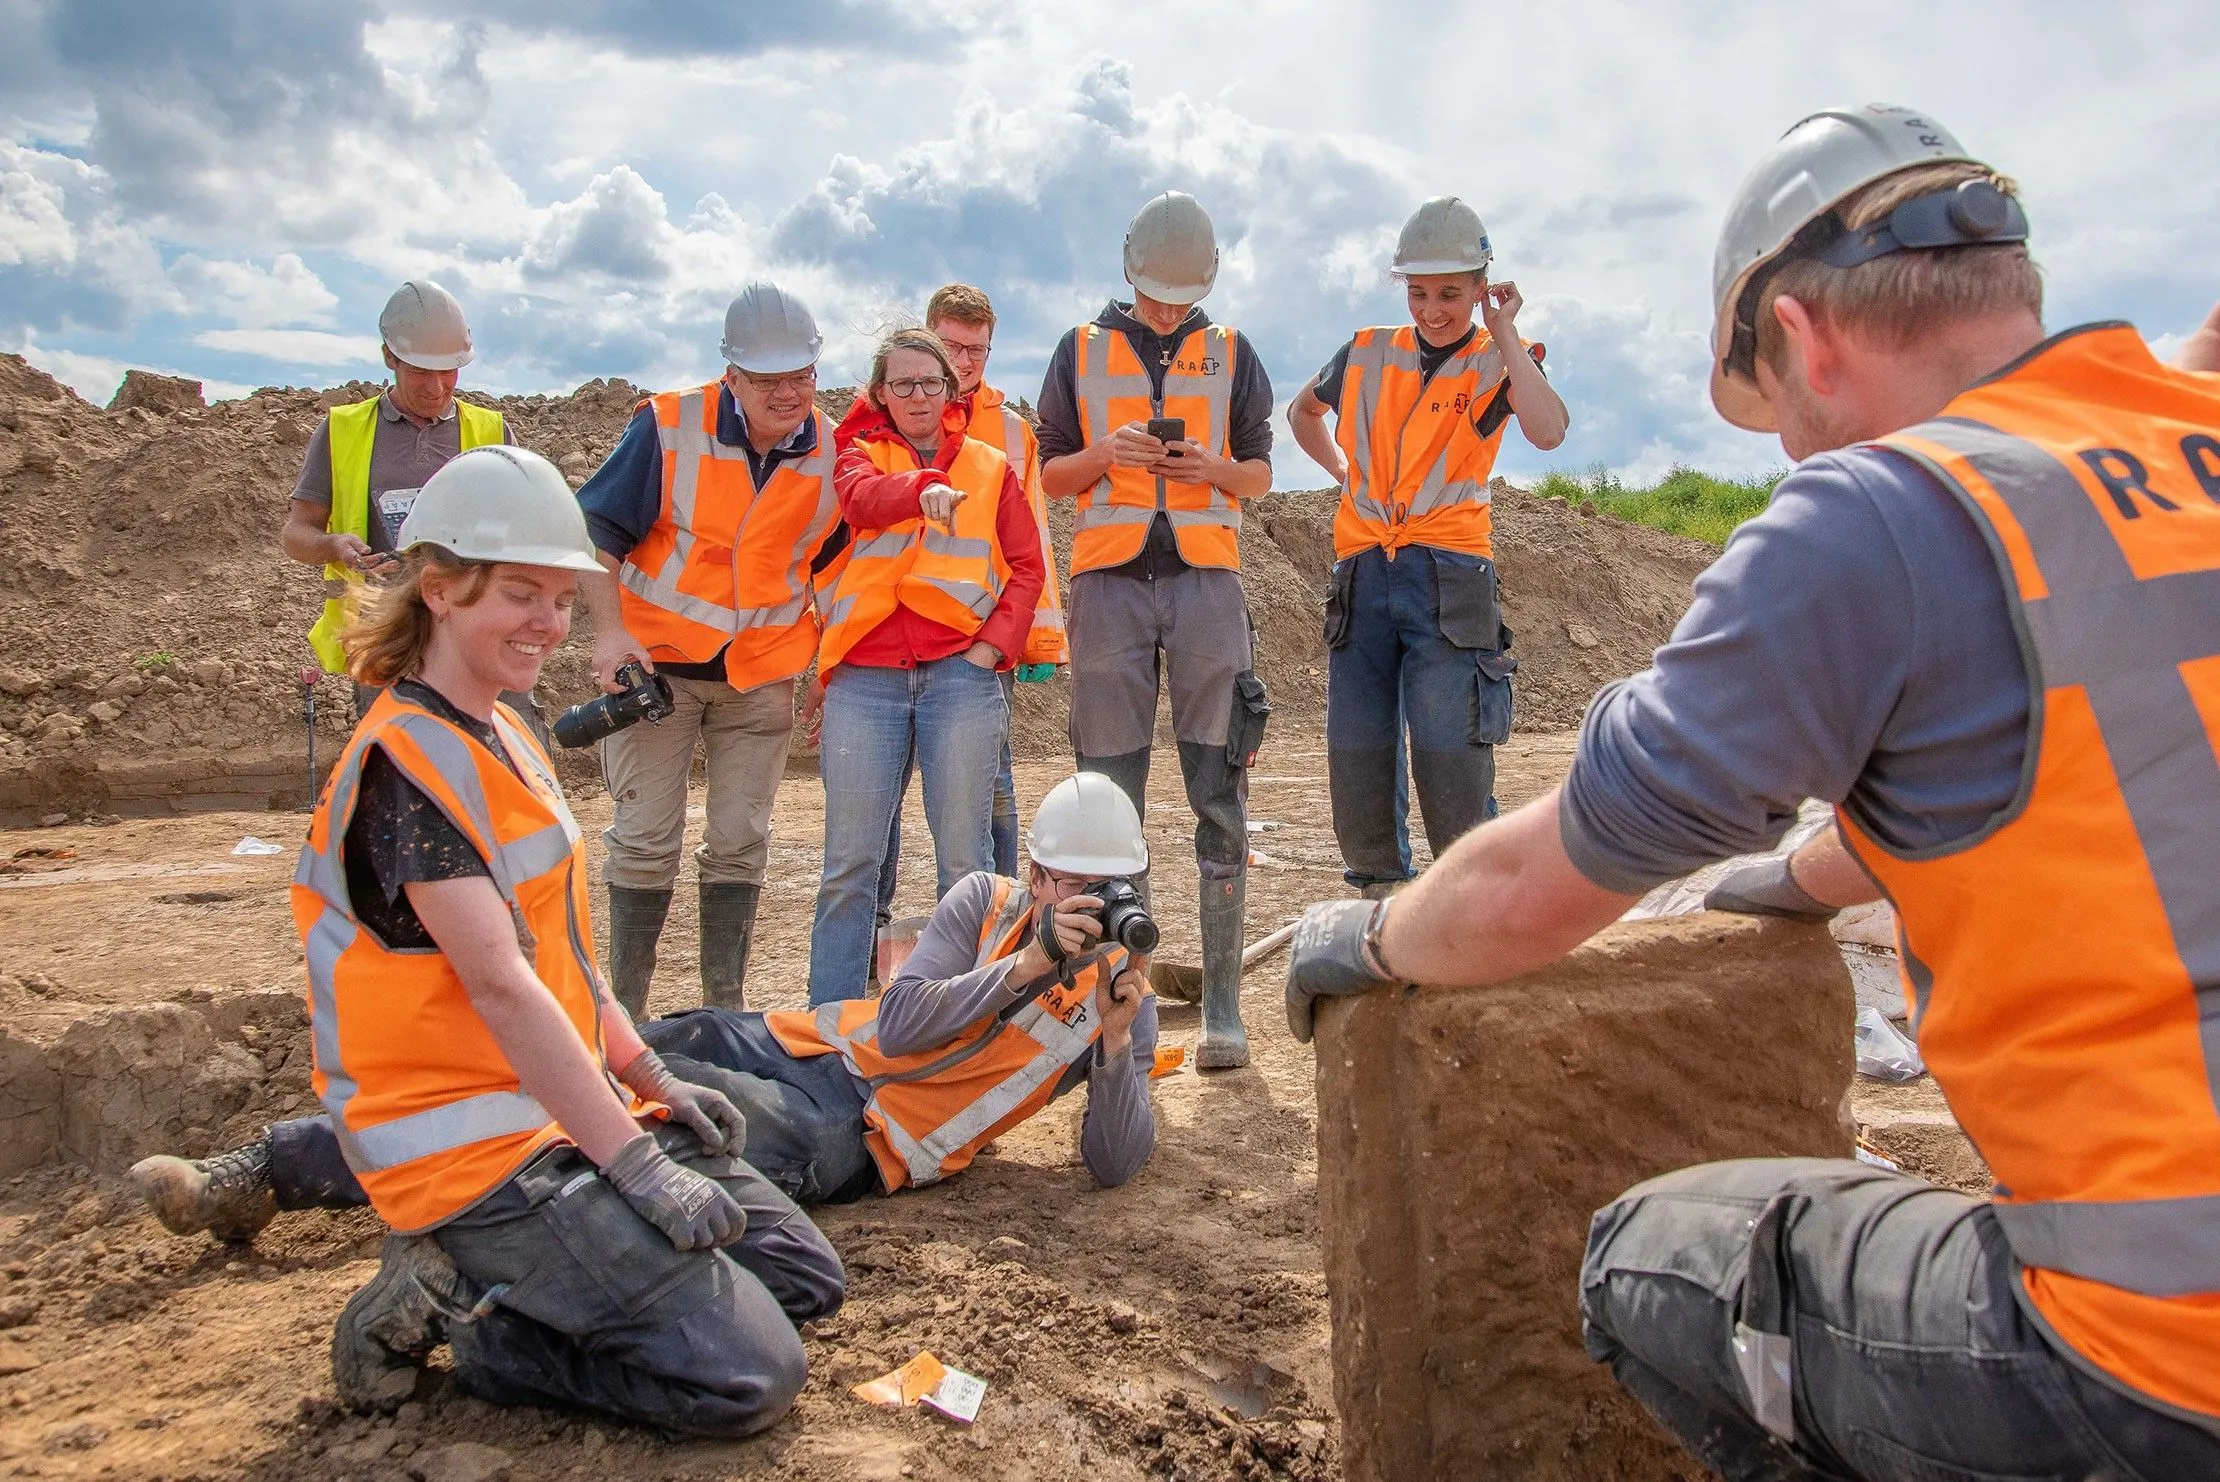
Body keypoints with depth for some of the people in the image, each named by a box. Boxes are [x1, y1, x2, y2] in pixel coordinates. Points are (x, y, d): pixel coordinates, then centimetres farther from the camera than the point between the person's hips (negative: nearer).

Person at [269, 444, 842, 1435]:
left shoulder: (501, 737, 13)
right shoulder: (408, 763, -17)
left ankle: (475, 1284, 9)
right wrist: (636, 1163, -22)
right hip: (471, 1150, -10)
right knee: (748, 1378, -14)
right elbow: (498, 984, -23)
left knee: (807, 1277, 9)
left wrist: (653, 1081, 10)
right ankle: (466, 1327, 1)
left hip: (568, 1108, 10)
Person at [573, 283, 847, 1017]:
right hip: (656, 662, -2)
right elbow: (597, 528, -6)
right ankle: (624, 1007, 15)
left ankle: (726, 1003, 21)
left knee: (740, 843, 8)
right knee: (645, 840, 2)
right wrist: (610, 630, -17)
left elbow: (835, 567, 10)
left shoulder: (835, 453, -3)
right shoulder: (668, 426, -12)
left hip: (761, 676, 3)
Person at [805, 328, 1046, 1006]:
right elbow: (862, 497, -10)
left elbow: (1027, 566, 11)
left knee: (965, 861, 0)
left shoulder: (991, 466, 17)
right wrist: (923, 486, -31)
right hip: (865, 677, 0)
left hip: (960, 673, 0)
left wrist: (994, 644, -5)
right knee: (850, 862, -1)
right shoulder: (862, 454, 15)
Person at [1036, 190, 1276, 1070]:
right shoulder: (1081, 353, 14)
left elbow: (1260, 475, 15)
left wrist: (1213, 467, -7)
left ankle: (1223, 1007, 0)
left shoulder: (1231, 354, 15)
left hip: (1206, 576, 0)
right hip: (1110, 577, 0)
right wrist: (1104, 455, -6)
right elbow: (1051, 474, 14)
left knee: (1220, 798, -4)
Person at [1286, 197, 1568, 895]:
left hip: (1449, 580, -4)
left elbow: (1548, 431, -18)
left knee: (1450, 757, -10)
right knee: (1355, 756, 6)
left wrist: (1504, 334, -10)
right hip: (1363, 574, 4)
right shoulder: (1367, 353, 13)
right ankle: (1379, 894, 21)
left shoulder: (1502, 362, 5)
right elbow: (1302, 410, 33)